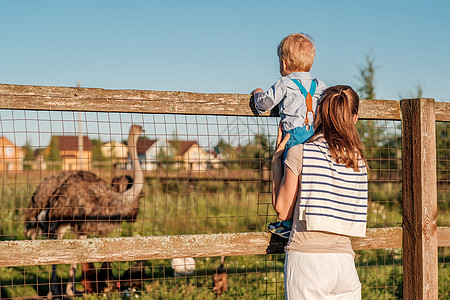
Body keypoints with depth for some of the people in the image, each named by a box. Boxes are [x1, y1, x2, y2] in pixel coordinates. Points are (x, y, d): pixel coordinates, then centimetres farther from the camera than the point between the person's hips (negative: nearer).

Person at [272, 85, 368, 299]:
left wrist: (278, 156, 11)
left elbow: (283, 211, 2)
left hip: (307, 258, -4)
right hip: (344, 261, 4)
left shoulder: (299, 153, -5)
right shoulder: (359, 161, 7)